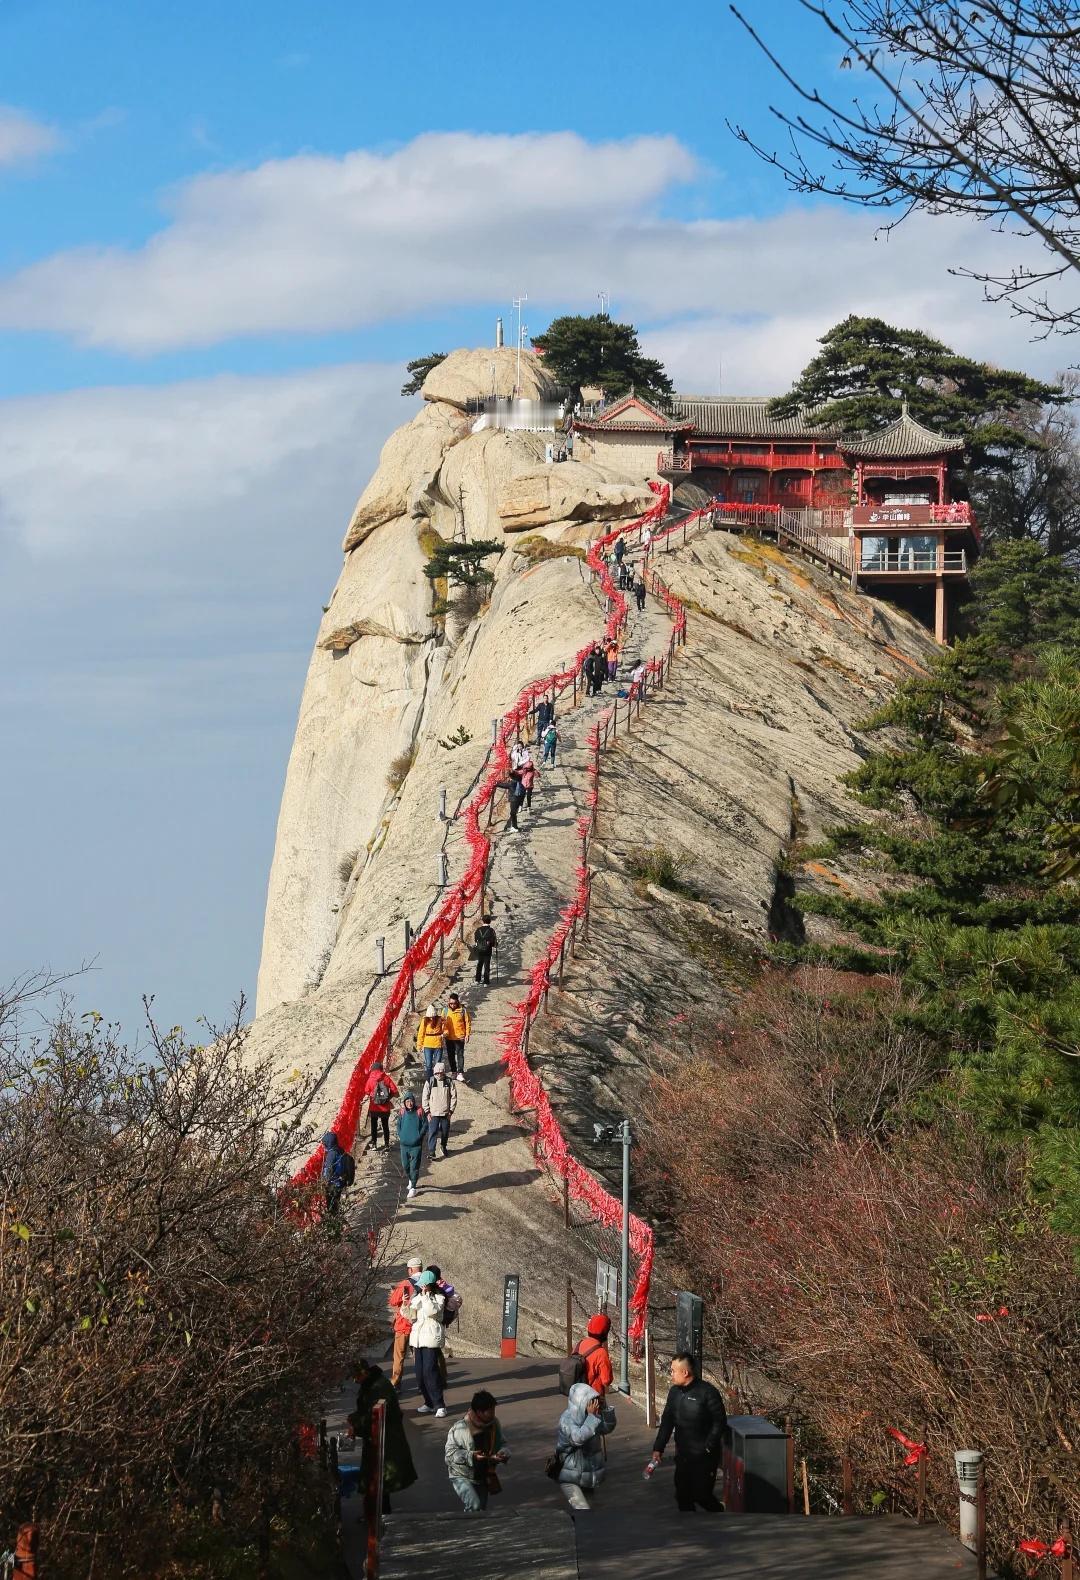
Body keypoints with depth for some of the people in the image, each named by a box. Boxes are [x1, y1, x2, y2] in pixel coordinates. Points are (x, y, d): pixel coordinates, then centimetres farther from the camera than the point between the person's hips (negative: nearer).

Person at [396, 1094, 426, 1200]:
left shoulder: (419, 1112, -6)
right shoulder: (402, 1113, 2)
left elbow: (425, 1125, 0)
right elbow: (398, 1125, 13)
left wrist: (420, 1136, -8)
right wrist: (400, 1135, 1)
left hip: (416, 1144, -3)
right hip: (404, 1144, 3)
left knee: (414, 1166, -3)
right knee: (405, 1165, 12)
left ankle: (413, 1188, 4)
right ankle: (410, 1180, 38)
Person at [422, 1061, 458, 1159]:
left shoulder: (449, 1082, -2)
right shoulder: (429, 1082, -4)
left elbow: (454, 1097, 4)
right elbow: (425, 1098, 0)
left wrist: (451, 1111, -2)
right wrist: (427, 1112, -5)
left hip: (445, 1113, 2)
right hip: (433, 1113, -2)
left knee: (445, 1132, 13)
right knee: (432, 1132, -9)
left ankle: (444, 1147, 37)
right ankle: (431, 1152, -9)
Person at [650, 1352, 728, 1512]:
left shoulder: (708, 1392, -16)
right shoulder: (674, 1392, 4)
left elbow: (720, 1422, -13)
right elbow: (667, 1421, 9)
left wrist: (708, 1447, -17)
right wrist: (658, 1448, 3)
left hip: (704, 1456, -6)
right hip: (682, 1455, 6)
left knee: (701, 1495, -3)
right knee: (682, 1496, 7)